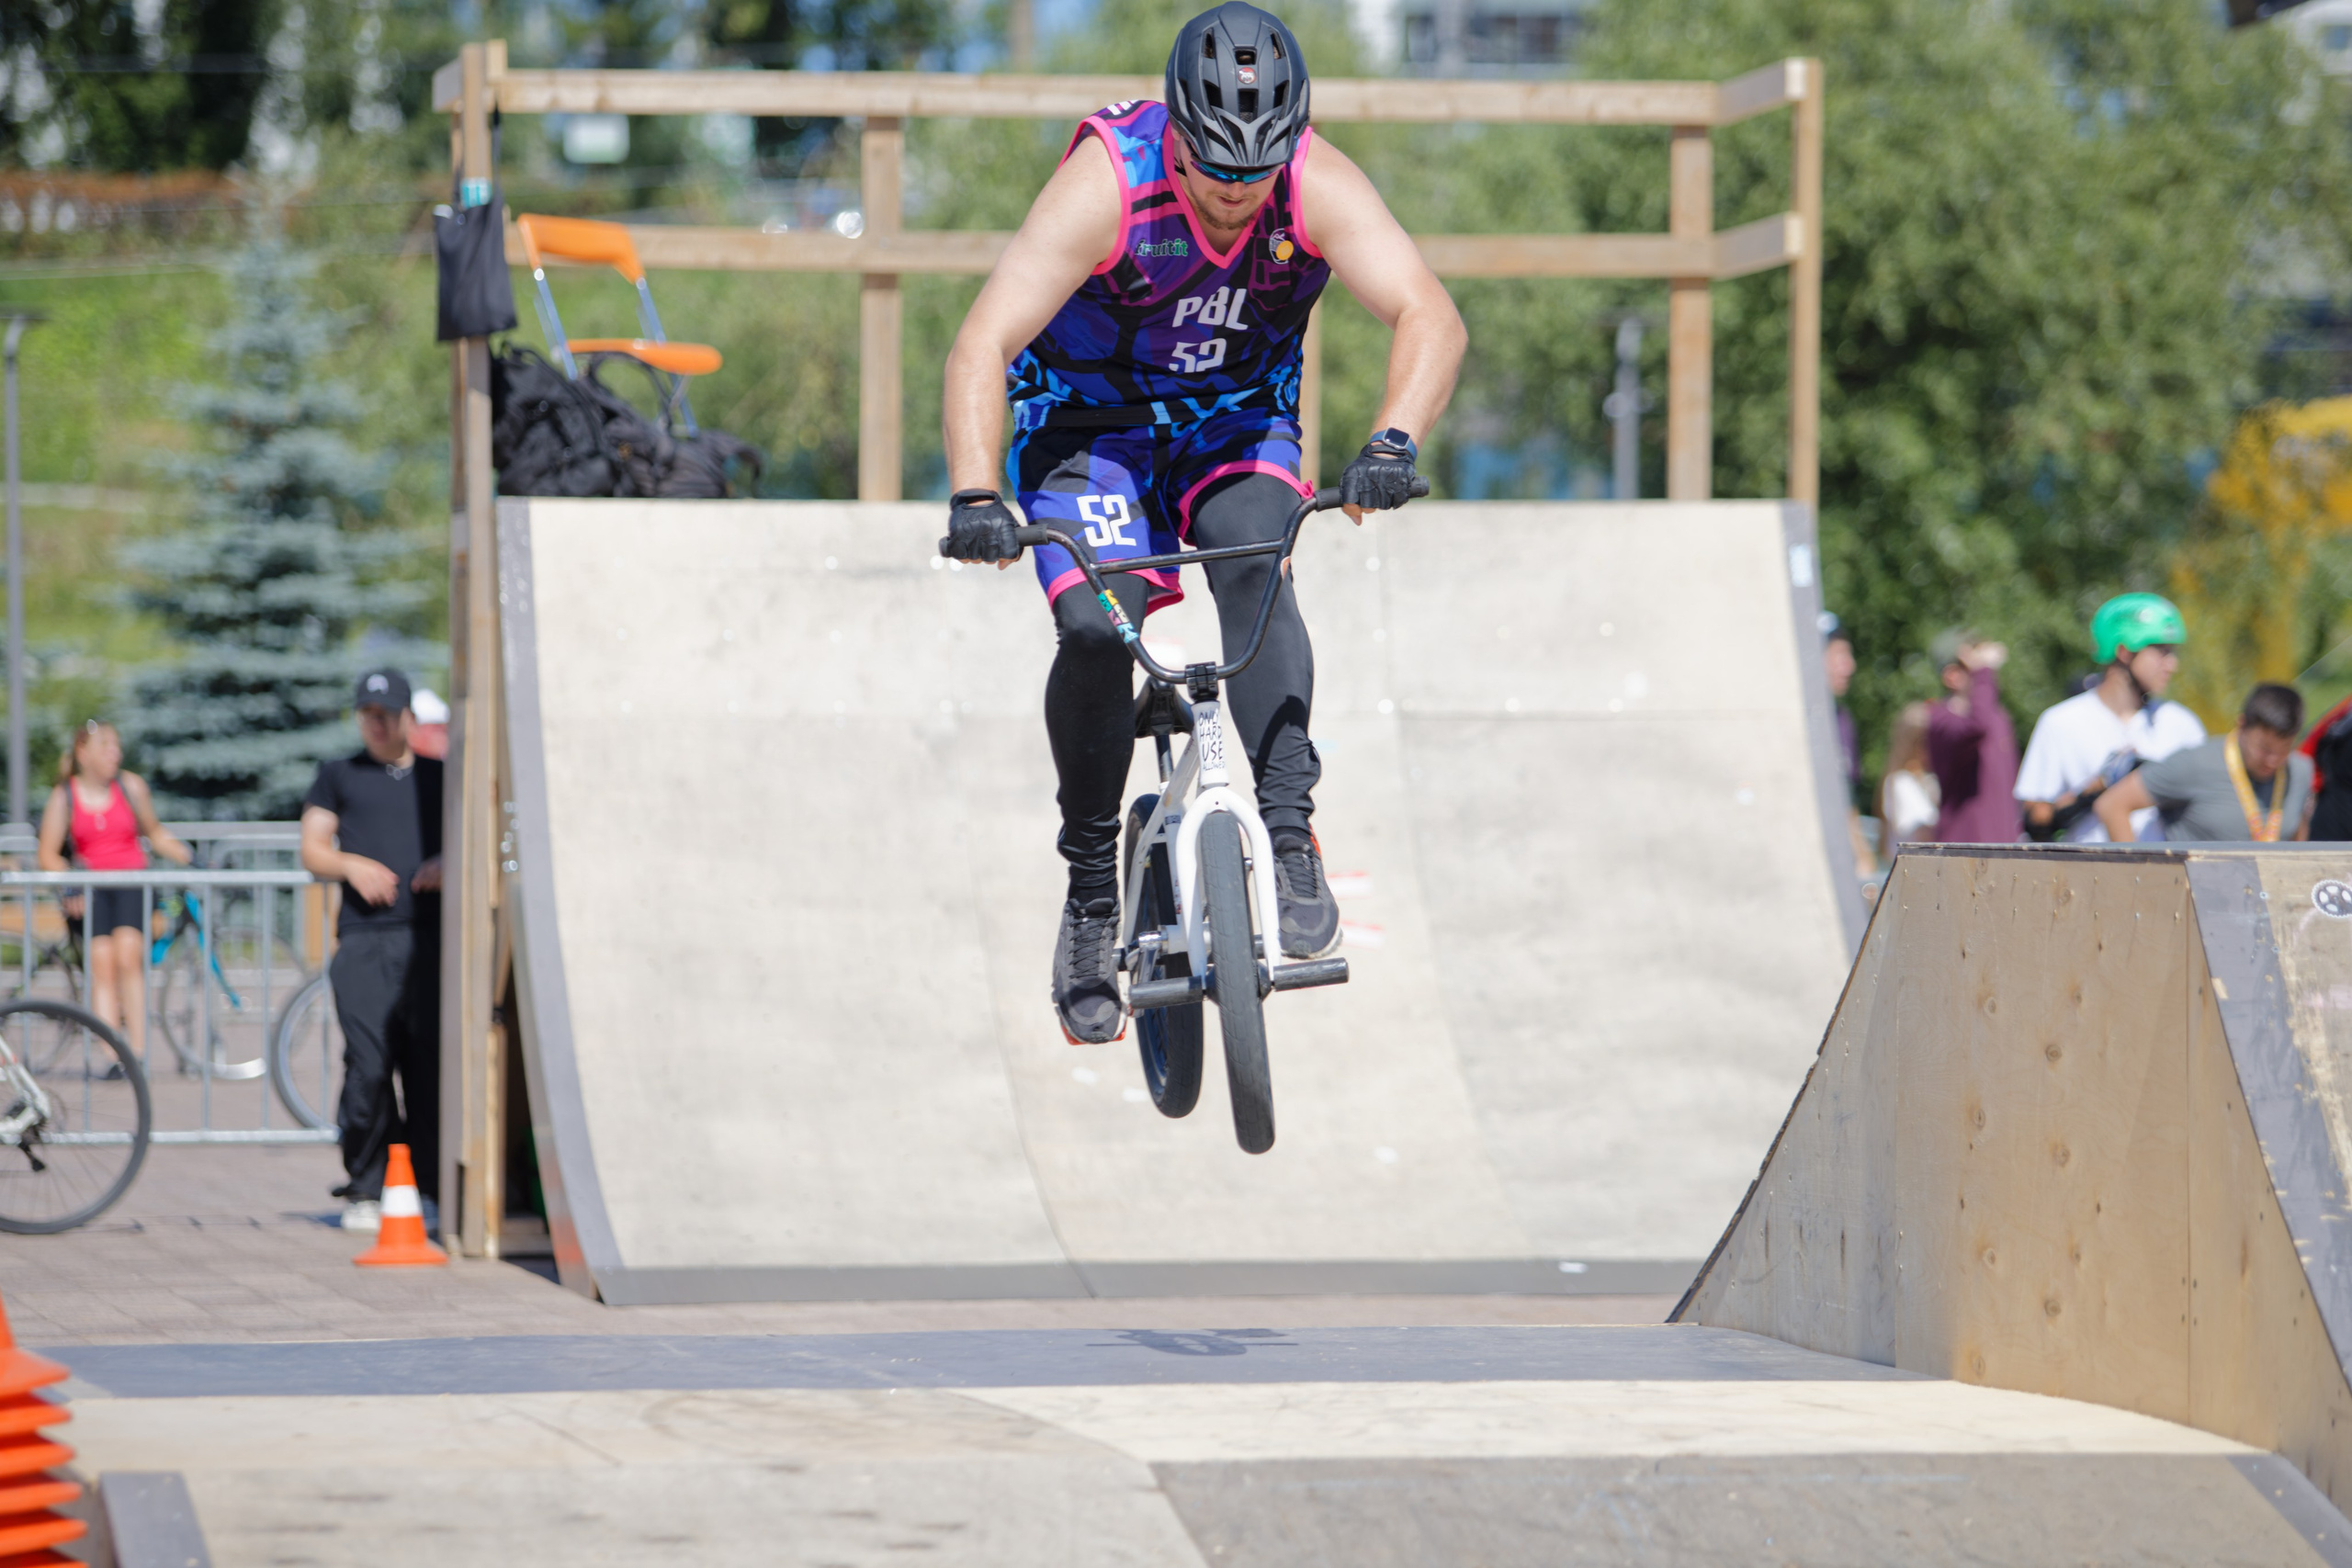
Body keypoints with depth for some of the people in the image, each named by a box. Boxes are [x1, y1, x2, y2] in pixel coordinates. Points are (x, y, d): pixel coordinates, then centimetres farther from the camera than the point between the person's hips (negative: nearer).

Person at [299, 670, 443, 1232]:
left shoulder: (438, 775, 18)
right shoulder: (339, 776, 17)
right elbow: (312, 850, 15)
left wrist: (449, 866, -2)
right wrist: (351, 865, -5)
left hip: (431, 935, 1)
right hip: (364, 936, -1)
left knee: (431, 1064, -4)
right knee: (368, 1066, -10)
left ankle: (432, 1187, 3)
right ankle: (365, 1190, -2)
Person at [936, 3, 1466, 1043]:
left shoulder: (1320, 188, -24)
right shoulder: (1108, 185, -30)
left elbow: (1429, 316, -32)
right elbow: (982, 347, -34)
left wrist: (1395, 441, -51)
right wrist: (975, 498, -49)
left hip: (1236, 420, 1)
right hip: (1088, 424, -1)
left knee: (1252, 560, -30)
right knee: (1097, 626, -22)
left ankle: (1289, 839, -27)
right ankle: (1092, 891, -3)